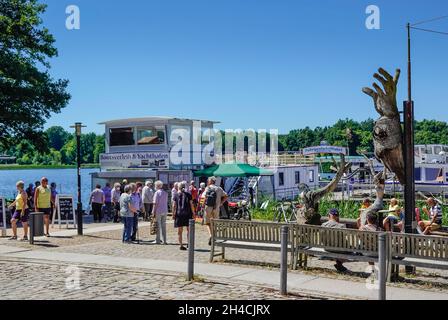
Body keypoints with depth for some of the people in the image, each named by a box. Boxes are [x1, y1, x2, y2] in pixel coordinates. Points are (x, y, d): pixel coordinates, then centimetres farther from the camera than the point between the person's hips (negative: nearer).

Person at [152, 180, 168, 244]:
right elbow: (166, 202, 12)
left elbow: (155, 203, -13)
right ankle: (164, 240, 11)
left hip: (158, 211, -6)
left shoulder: (157, 192, -10)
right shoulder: (166, 193, 9)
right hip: (165, 211, 6)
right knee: (164, 226, 10)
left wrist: (154, 212, -10)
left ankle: (158, 240, 3)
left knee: (158, 226, 1)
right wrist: (166, 211, 16)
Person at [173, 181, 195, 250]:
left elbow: (174, 206, -1)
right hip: (187, 214, 0)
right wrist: (193, 213, 5)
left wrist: (173, 214, 4)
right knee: (189, 229, 12)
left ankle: (181, 245, 3)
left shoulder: (176, 195, 2)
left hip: (179, 214, 0)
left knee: (179, 231, 5)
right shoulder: (188, 195, 2)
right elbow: (191, 205, -1)